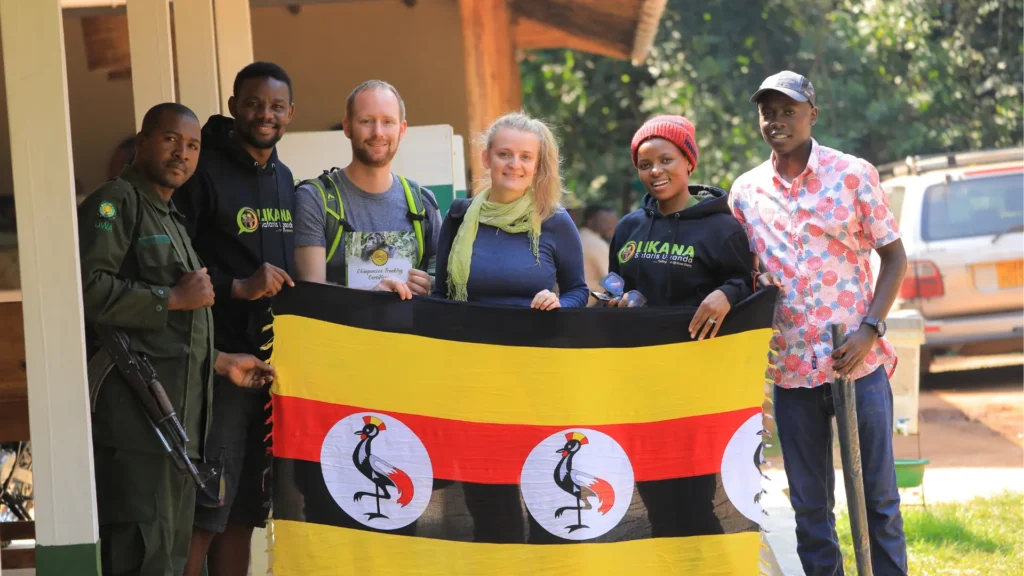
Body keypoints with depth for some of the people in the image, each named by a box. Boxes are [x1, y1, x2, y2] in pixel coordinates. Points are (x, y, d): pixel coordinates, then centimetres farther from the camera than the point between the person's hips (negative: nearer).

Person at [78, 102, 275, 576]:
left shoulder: (172, 221, 27)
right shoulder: (115, 203, -4)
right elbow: (89, 289, -20)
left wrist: (220, 362, 26)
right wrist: (175, 298, -12)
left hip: (177, 420, 10)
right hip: (134, 415, -10)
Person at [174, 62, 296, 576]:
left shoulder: (285, 180, 17)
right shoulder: (204, 173, -6)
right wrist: (237, 287, -20)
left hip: (274, 359, 7)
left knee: (243, 512, 10)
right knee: (204, 511, -10)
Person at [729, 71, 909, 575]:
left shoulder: (853, 174, -2)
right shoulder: (746, 192, 6)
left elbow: (894, 256, 0)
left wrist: (870, 329, -11)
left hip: (858, 360, -3)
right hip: (792, 365, 3)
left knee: (877, 492, 2)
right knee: (809, 504, 7)